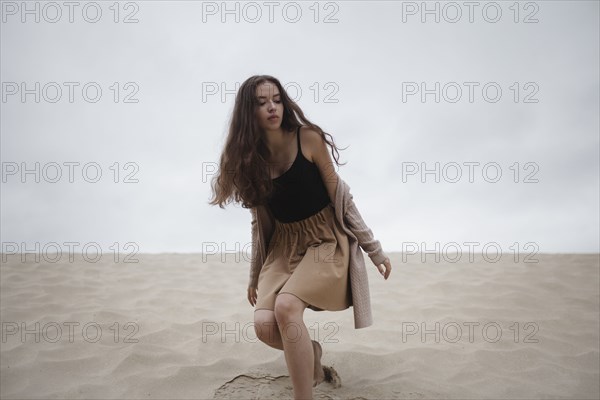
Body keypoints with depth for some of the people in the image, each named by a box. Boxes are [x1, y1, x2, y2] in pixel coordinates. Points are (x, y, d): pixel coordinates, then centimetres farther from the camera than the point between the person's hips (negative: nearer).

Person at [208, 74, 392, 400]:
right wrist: (255, 274, 16)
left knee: (286, 306, -28)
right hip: (283, 245, 4)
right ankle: (311, 352, 18)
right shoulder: (247, 157, 1)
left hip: (325, 239, -4)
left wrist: (375, 249, -1)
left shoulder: (308, 138, -11)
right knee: (264, 325, -16)